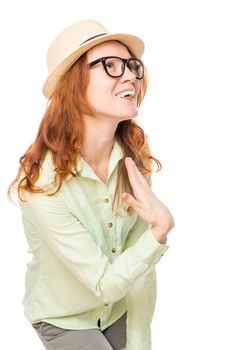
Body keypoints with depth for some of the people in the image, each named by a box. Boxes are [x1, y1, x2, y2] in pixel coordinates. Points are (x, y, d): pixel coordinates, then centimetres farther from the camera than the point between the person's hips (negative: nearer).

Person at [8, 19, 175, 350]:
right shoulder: (42, 183, -30)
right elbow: (105, 284, -25)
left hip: (118, 309, 4)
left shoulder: (136, 160, -16)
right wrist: (160, 229, -34)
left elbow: (141, 267, -13)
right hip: (62, 319, -4)